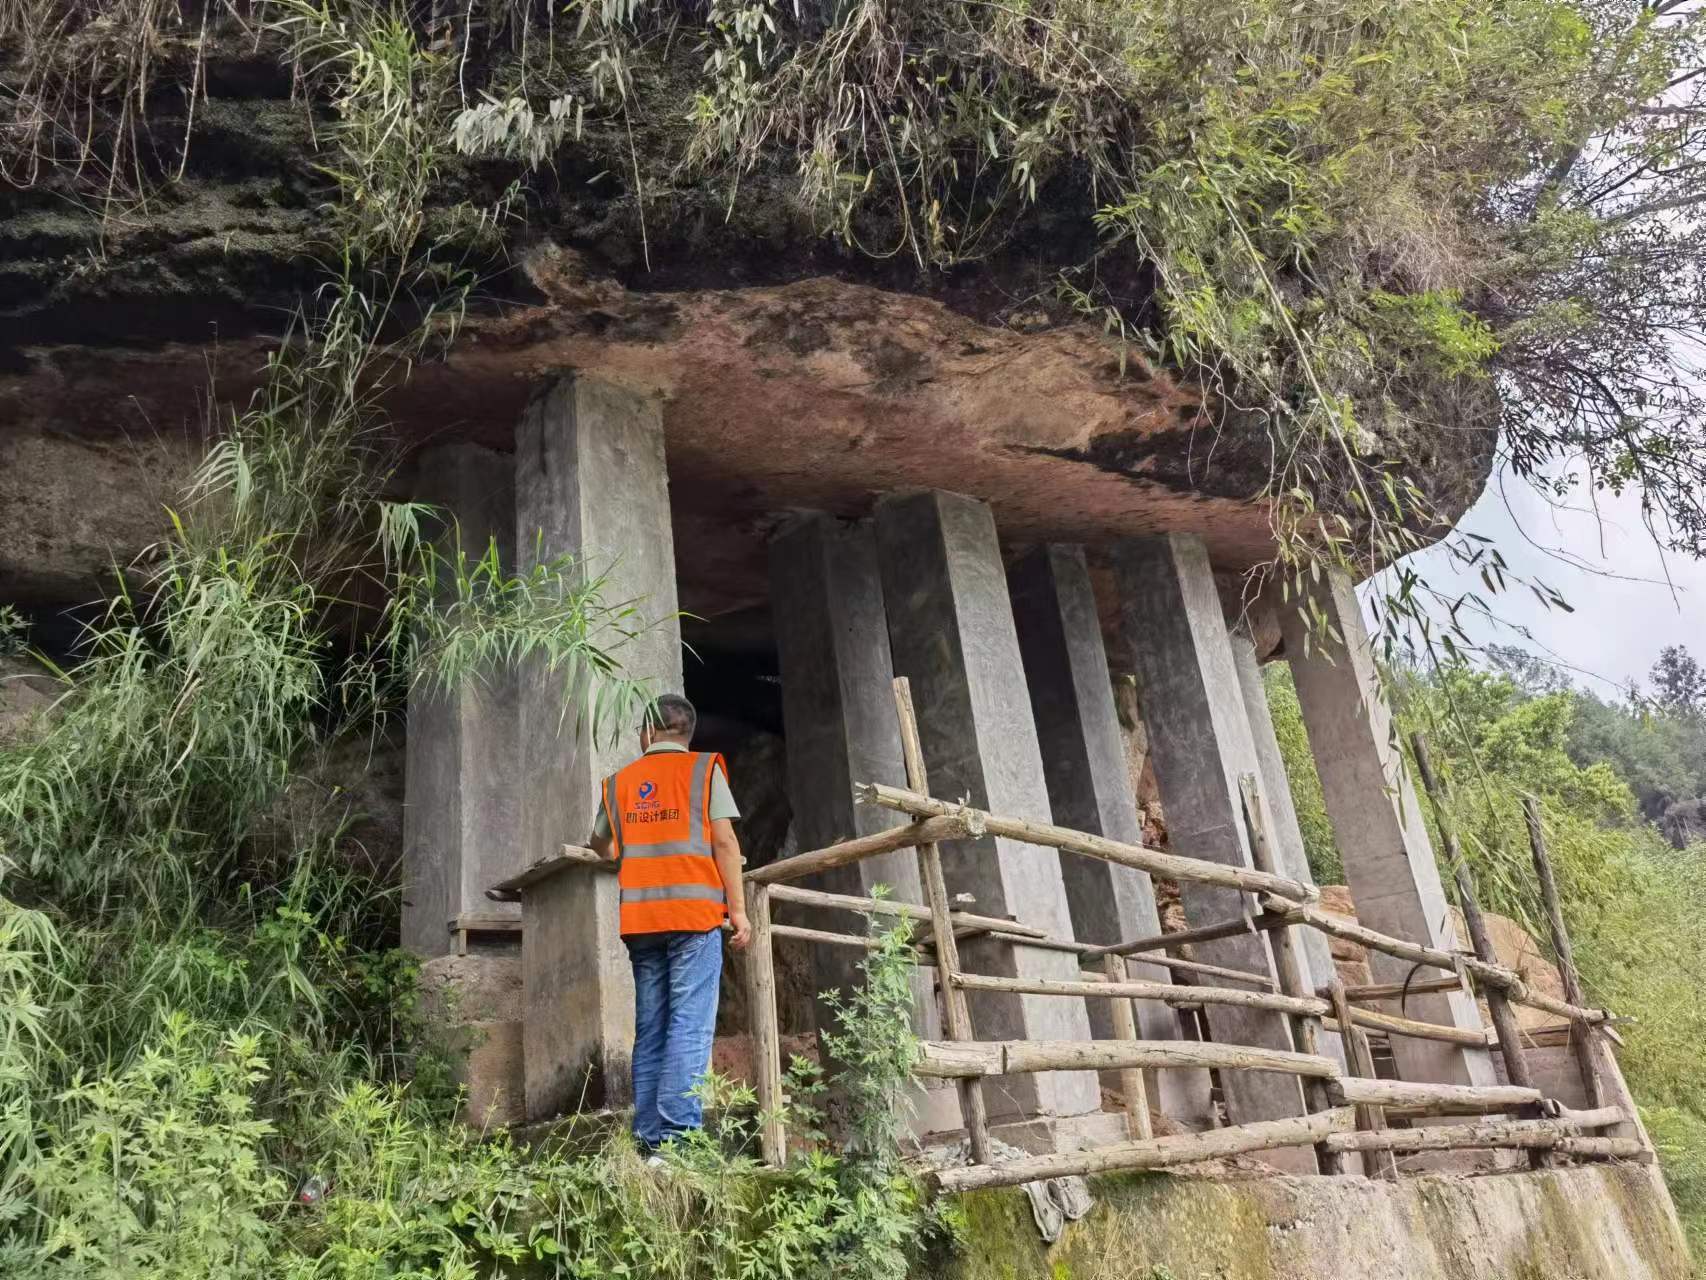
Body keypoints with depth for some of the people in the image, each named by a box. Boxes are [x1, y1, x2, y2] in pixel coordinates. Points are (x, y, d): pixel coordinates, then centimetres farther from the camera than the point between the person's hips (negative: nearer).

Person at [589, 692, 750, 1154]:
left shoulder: (619, 781, 15)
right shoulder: (704, 769, 4)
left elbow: (601, 844, 29)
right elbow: (724, 841, -4)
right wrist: (738, 908, -1)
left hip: (640, 918, 4)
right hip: (695, 911, -4)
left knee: (650, 1029, 9)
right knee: (690, 1027, -7)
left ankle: (648, 1136, 7)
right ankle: (678, 1132, -14)